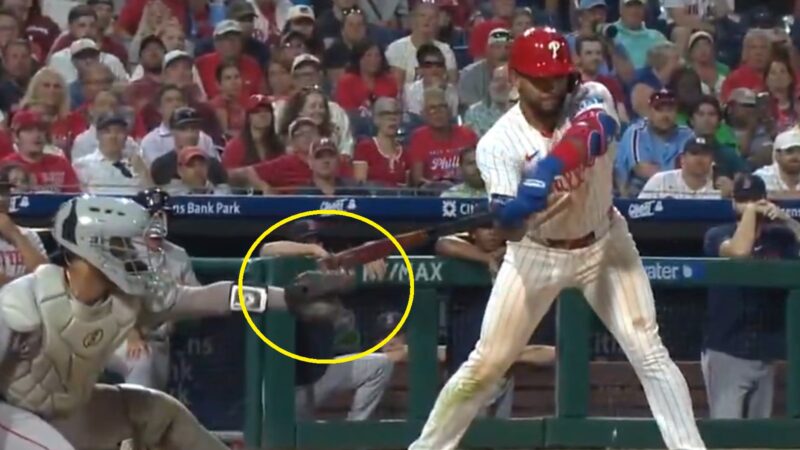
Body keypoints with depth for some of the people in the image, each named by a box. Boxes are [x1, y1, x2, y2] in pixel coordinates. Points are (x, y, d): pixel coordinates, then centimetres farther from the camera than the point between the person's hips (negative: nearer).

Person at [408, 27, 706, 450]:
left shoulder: (590, 100, -19)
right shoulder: (500, 142, -23)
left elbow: (599, 132, -44)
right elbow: (508, 230, -31)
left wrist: (549, 168, -58)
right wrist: (516, 210, -55)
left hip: (604, 244, 1)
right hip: (536, 253, -1)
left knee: (649, 352, -8)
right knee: (485, 363, -1)